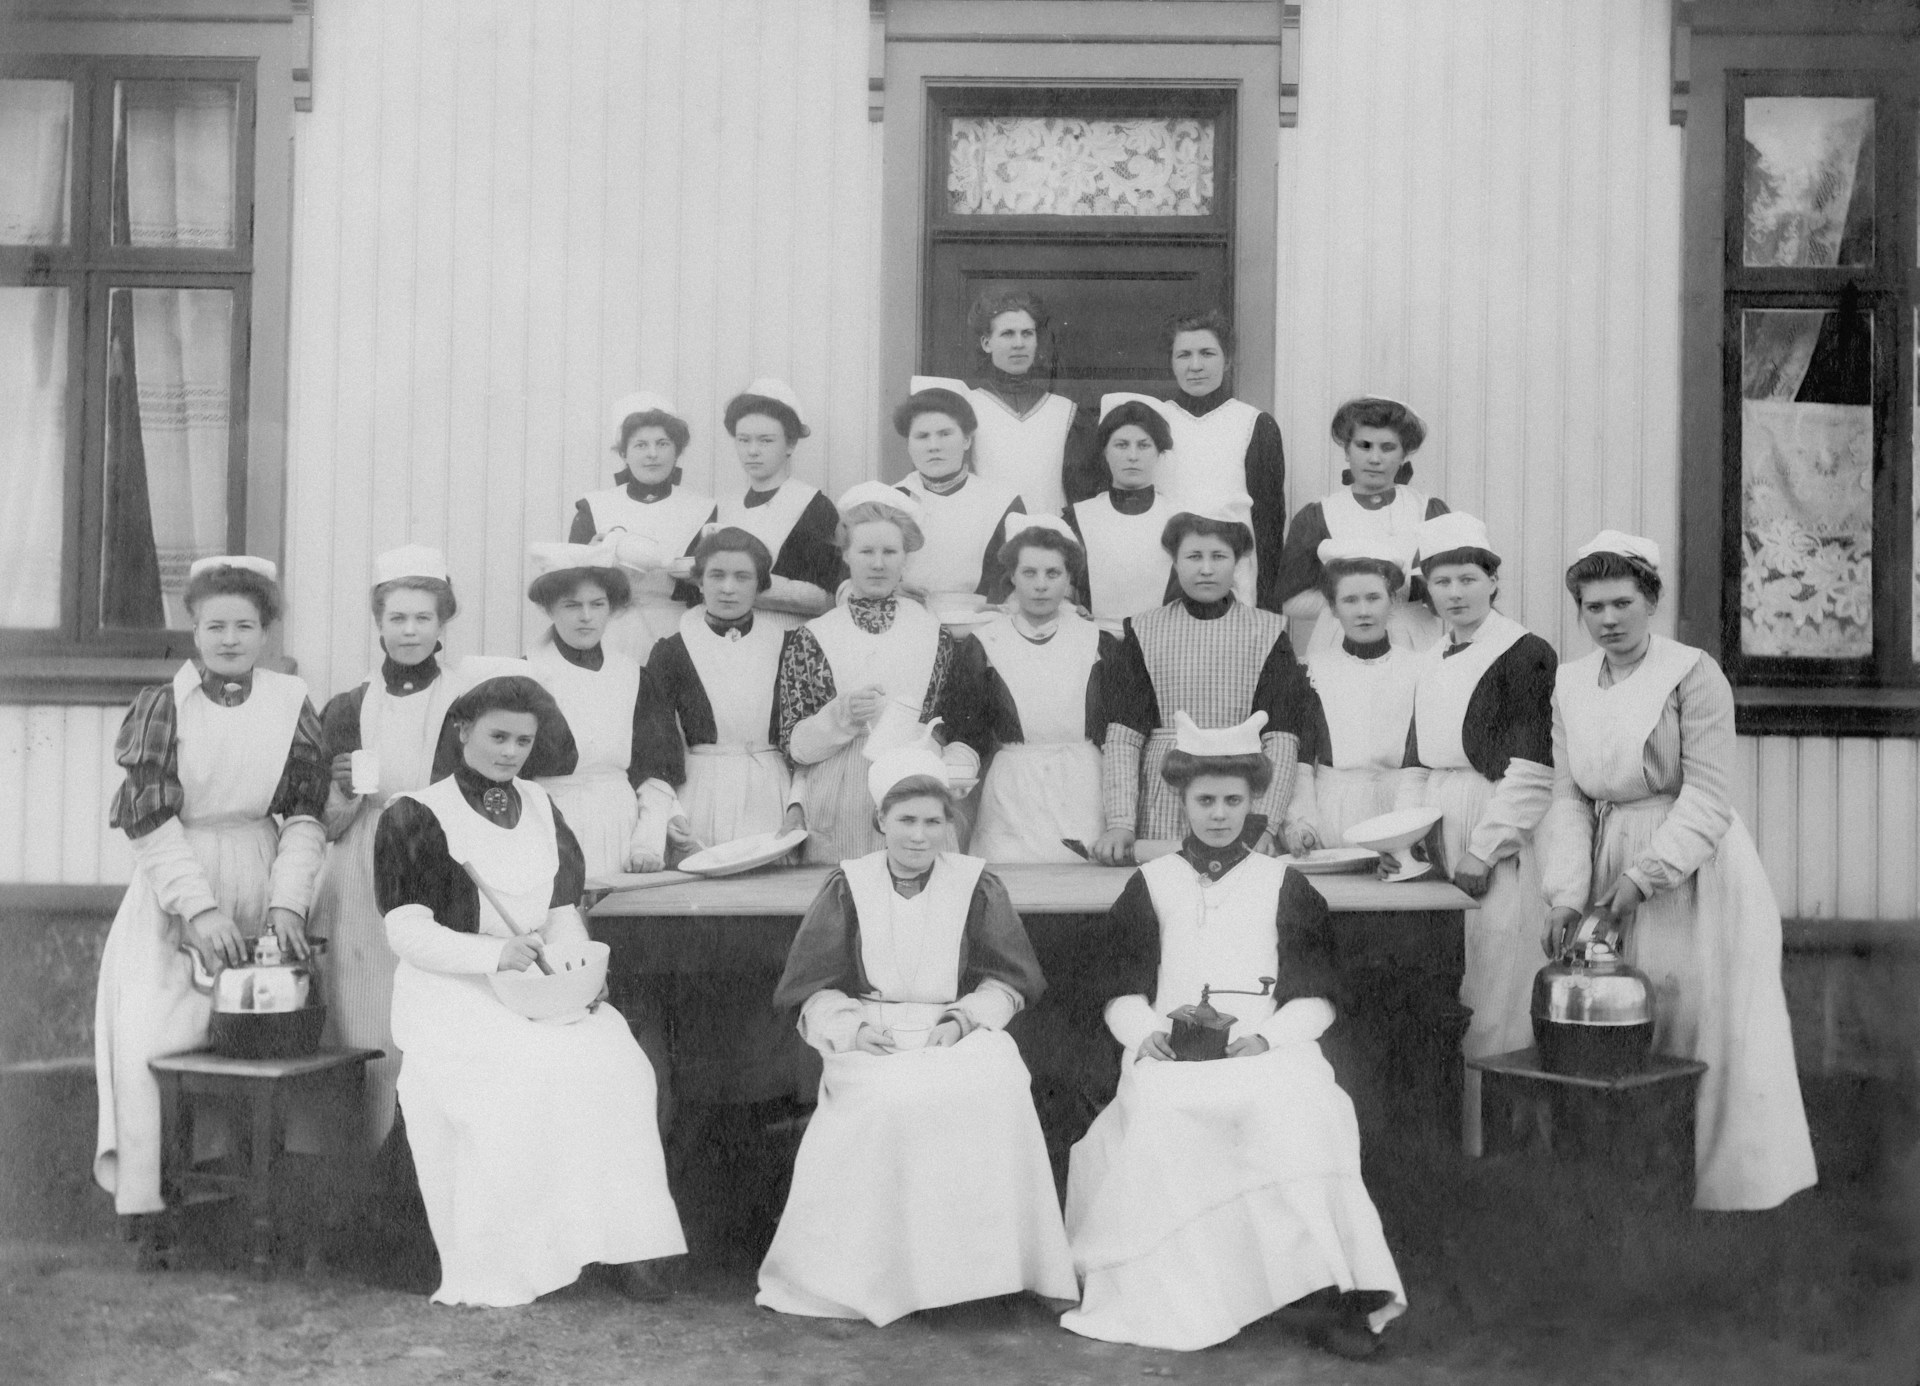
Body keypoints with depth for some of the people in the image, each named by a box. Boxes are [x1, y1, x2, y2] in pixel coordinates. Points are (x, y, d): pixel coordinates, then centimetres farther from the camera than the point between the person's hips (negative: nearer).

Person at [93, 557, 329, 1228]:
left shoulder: (291, 703, 3)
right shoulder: (162, 705, -3)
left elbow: (306, 814, 2)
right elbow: (150, 818, -8)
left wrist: (288, 902, -9)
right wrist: (199, 907, -16)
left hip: (261, 891, 2)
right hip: (171, 898, -1)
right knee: (158, 1033, -7)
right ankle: (157, 1207, 2)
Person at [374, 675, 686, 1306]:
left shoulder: (540, 809, 17)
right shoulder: (415, 816, 0)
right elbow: (406, 932, -8)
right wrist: (495, 953, -24)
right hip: (448, 995, -5)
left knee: (612, 1057, -23)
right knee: (526, 1071, -32)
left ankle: (619, 1244, -18)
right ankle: (491, 1272, -22)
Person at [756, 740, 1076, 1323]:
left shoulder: (976, 886, 8)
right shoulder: (848, 887, 7)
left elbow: (1009, 981, 8)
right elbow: (812, 989, 6)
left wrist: (964, 1018, -10)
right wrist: (851, 1025, -13)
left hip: (960, 1035, 1)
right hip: (871, 1041, -1)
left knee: (997, 1087, -32)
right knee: (890, 1101, -34)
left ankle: (988, 1262, -21)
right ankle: (853, 1280, -22)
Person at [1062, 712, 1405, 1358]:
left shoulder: (1285, 886, 17)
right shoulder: (1148, 885, 18)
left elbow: (1313, 996, 10)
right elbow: (1124, 994, 13)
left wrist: (1268, 1037, -10)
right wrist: (1147, 1032, -10)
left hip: (1268, 1045, 0)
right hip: (1169, 1050, 0)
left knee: (1297, 1106, -34)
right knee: (1160, 1108, -34)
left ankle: (1322, 1287, -32)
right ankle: (1179, 1298, -29)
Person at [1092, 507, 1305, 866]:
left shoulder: (1268, 632, 4)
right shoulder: (1143, 633, 6)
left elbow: (1282, 739, -3)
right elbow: (1122, 738, -1)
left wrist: (1265, 824, -16)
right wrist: (1121, 822, -14)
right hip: (1162, 816, 0)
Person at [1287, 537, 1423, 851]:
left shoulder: (1417, 670, 4)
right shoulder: (1314, 671, 5)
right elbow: (1300, 759, 1)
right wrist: (1303, 822, -10)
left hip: (1400, 814, 0)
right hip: (1332, 814, 0)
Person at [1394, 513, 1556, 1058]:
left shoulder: (1527, 655, -5)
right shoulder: (1429, 666, 16)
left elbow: (1532, 771, -11)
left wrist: (1483, 851, -15)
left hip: (1500, 850, -6)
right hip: (1435, 844, 6)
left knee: (1491, 996, -4)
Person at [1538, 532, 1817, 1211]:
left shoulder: (1694, 673, -7)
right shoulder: (1570, 684, 8)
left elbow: (1707, 797, -13)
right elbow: (1568, 799, 3)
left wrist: (1642, 876, -20)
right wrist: (1567, 894, -9)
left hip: (1696, 872, -4)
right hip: (1613, 878, 4)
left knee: (1702, 1036, -2)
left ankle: (1720, 1186, 10)